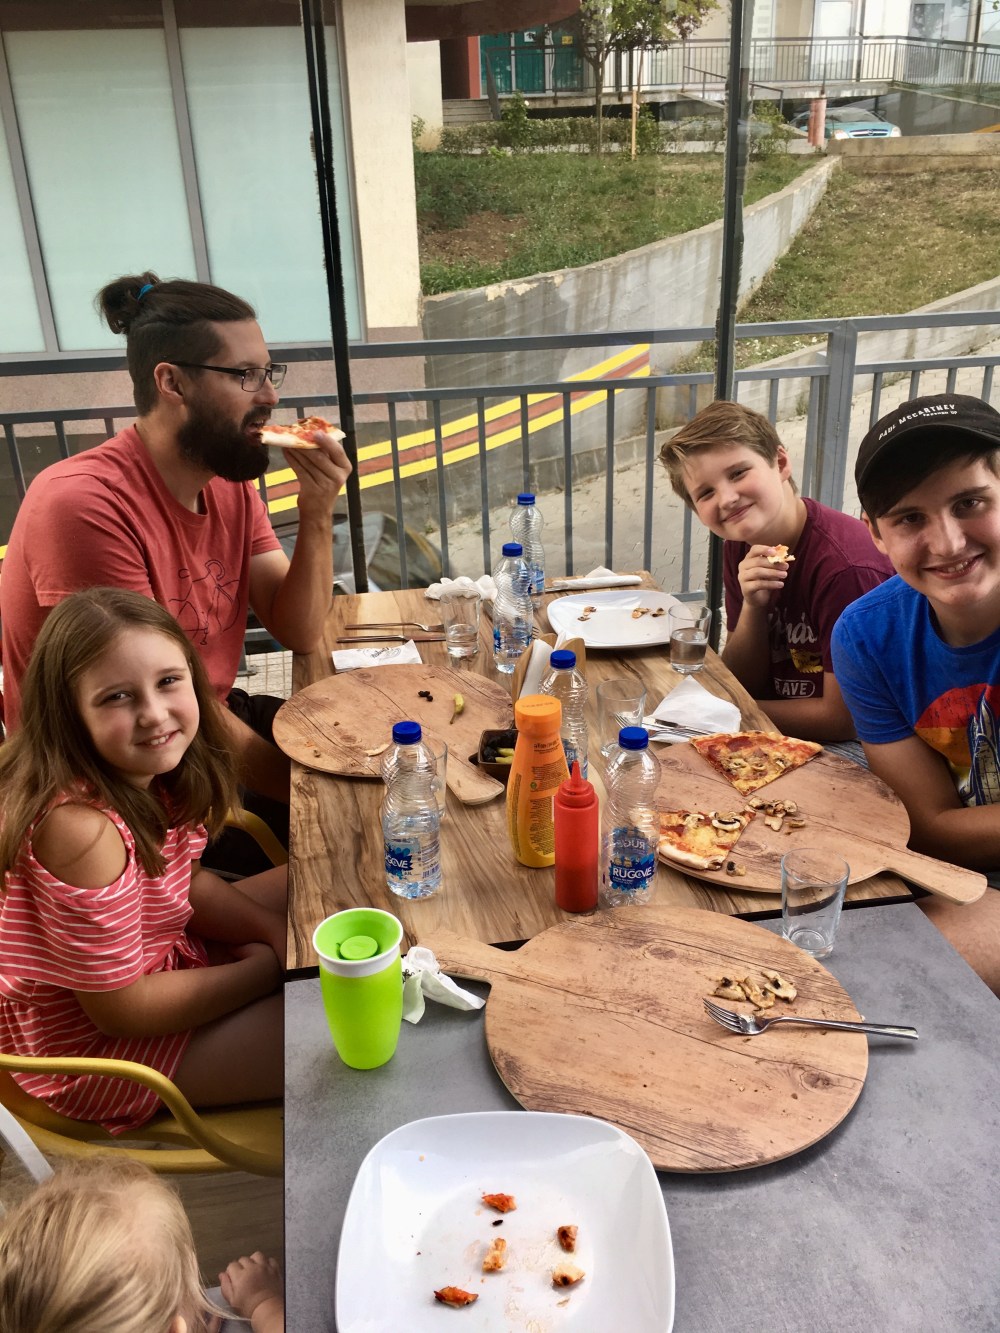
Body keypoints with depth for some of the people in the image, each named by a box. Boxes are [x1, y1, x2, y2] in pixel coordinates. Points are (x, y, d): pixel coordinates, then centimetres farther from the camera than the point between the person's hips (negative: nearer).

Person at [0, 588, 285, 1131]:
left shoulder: (145, 773, -11)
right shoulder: (80, 825, -35)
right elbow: (119, 1007, -26)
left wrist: (277, 931, -10)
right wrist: (269, 968, -17)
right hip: (92, 1043, -8)